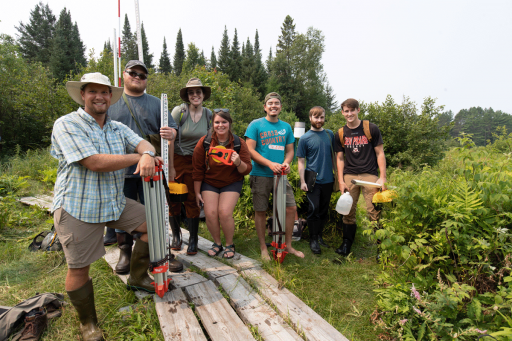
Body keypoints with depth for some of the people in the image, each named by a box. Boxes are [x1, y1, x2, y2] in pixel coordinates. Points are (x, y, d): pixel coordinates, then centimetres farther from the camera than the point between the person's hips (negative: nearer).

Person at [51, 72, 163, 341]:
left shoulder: (118, 128, 10)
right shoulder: (67, 125, -12)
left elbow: (141, 143, -4)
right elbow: (95, 163, -24)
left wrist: (147, 154, -30)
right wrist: (137, 157, -15)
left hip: (115, 202, 7)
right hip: (77, 207, -6)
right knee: (78, 267, 2)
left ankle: (137, 278, 28)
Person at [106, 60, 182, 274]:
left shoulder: (156, 103, 12)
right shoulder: (111, 103, 11)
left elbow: (171, 129, 6)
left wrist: (171, 134, -17)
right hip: (121, 171, 1)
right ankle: (125, 253, 27)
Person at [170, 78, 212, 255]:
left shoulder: (208, 114, 4)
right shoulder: (179, 111, -7)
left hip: (195, 162, 2)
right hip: (176, 159, -2)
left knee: (192, 200, 2)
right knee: (173, 199, 3)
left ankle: (193, 240, 15)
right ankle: (176, 236, 24)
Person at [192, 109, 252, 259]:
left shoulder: (239, 143, -10)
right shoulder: (204, 142, -10)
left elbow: (247, 169, -8)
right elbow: (198, 169, -2)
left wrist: (239, 163, -31)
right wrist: (197, 192, 0)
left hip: (232, 183, -1)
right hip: (209, 183, 1)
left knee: (225, 212, -17)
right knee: (210, 213, -13)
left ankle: (229, 245, 10)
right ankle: (217, 243, 15)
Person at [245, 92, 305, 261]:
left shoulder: (286, 127, 14)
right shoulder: (256, 124, 1)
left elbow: (290, 150, 16)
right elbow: (250, 150, -6)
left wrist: (286, 163, -7)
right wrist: (270, 164, -18)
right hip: (260, 175, -3)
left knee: (291, 208, -2)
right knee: (261, 211, 3)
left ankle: (287, 245, 16)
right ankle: (263, 247, 20)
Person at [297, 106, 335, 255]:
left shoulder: (330, 135, 8)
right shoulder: (305, 138, -3)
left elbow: (334, 156, 15)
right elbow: (301, 161, -2)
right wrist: (302, 181, -9)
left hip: (328, 180, 4)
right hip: (313, 180, -4)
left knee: (324, 210, 12)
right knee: (314, 209, -5)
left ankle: (320, 236, 27)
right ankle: (313, 239, 9)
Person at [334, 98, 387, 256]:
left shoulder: (371, 129, 2)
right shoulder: (340, 134, 10)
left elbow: (380, 153, 3)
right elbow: (340, 158, 11)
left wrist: (382, 177, -5)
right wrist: (341, 181, 3)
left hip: (369, 175, -2)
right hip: (349, 176, 3)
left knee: (374, 212, -6)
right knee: (348, 212, 5)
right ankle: (346, 244, 19)